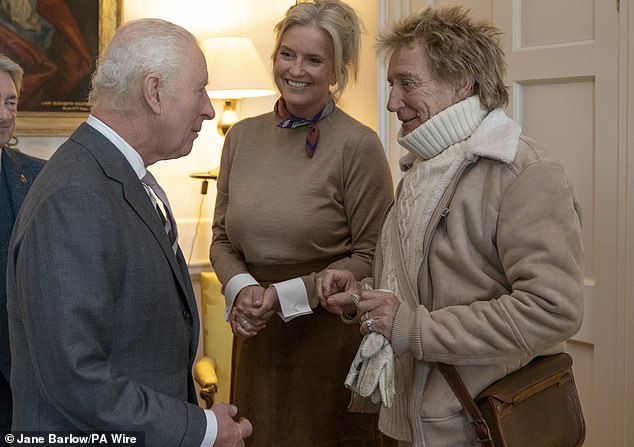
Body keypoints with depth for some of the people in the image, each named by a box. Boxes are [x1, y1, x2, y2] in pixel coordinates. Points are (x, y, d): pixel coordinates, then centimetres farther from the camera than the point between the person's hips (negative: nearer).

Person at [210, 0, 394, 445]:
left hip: (332, 336, -4)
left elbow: (370, 257, -10)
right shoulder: (243, 136, 3)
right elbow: (222, 238, 9)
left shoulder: (358, 145, -12)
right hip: (259, 337, 5)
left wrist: (286, 294, -16)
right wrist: (242, 289, -10)